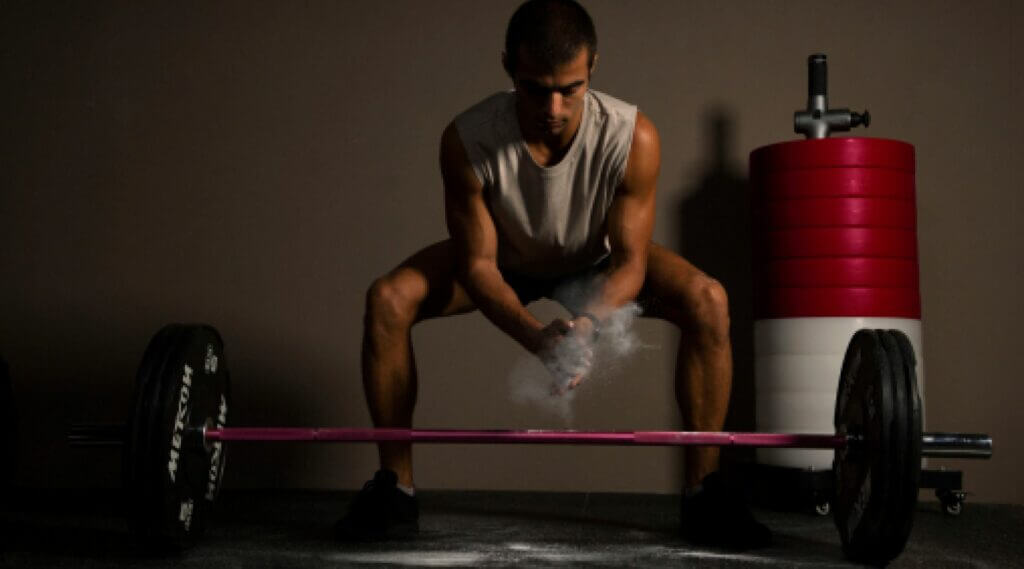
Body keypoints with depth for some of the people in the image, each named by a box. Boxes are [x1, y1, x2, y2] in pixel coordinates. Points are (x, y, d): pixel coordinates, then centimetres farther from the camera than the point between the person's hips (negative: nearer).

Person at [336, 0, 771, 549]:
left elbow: (628, 261, -26)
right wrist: (536, 336, -45)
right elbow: (477, 263, -27)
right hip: (507, 260, 0)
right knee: (387, 301, -24)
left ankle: (702, 488, -12)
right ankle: (395, 486, -9)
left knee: (707, 302, -26)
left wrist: (587, 322, -47)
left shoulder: (633, 137, -34)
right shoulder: (468, 140, -34)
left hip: (597, 259, 0)